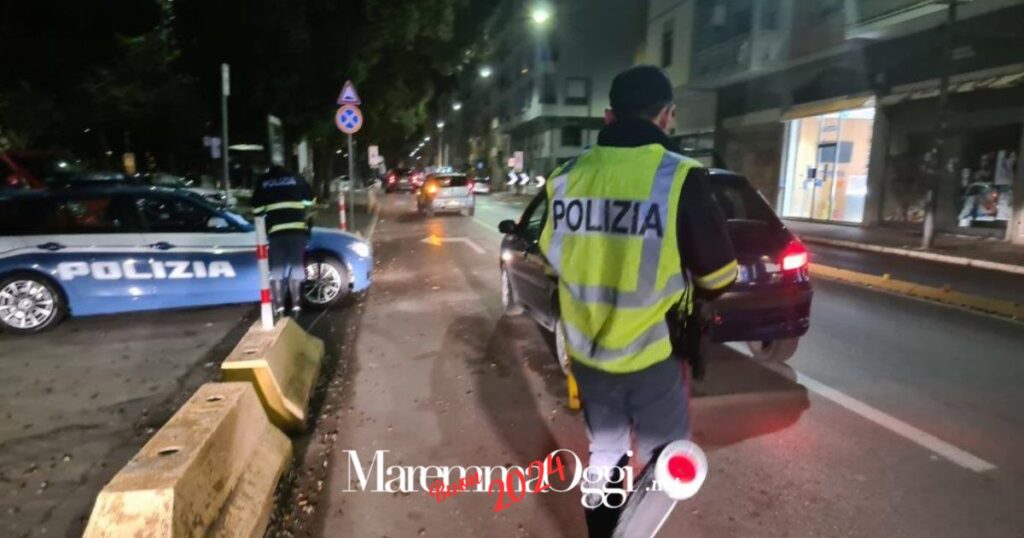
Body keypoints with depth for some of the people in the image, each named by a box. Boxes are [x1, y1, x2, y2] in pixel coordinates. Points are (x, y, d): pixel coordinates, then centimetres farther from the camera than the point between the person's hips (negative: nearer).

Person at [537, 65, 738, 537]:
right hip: (653, 355, -4)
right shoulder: (680, 179, -17)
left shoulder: (567, 178, -3)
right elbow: (719, 275, -6)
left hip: (587, 351, 5)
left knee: (603, 455, 23)